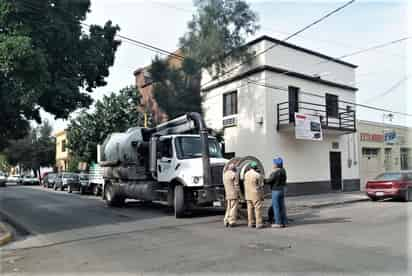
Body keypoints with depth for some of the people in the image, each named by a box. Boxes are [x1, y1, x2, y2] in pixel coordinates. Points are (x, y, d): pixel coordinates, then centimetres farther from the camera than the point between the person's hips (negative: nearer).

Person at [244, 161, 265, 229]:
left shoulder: (246, 174, 3)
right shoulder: (258, 175, -14)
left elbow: (246, 184, 7)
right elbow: (261, 186, -10)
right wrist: (262, 196, -3)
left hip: (248, 195, 6)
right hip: (256, 195, -6)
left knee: (250, 209, 10)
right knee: (258, 209, -2)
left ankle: (251, 223, 14)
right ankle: (259, 224, -1)